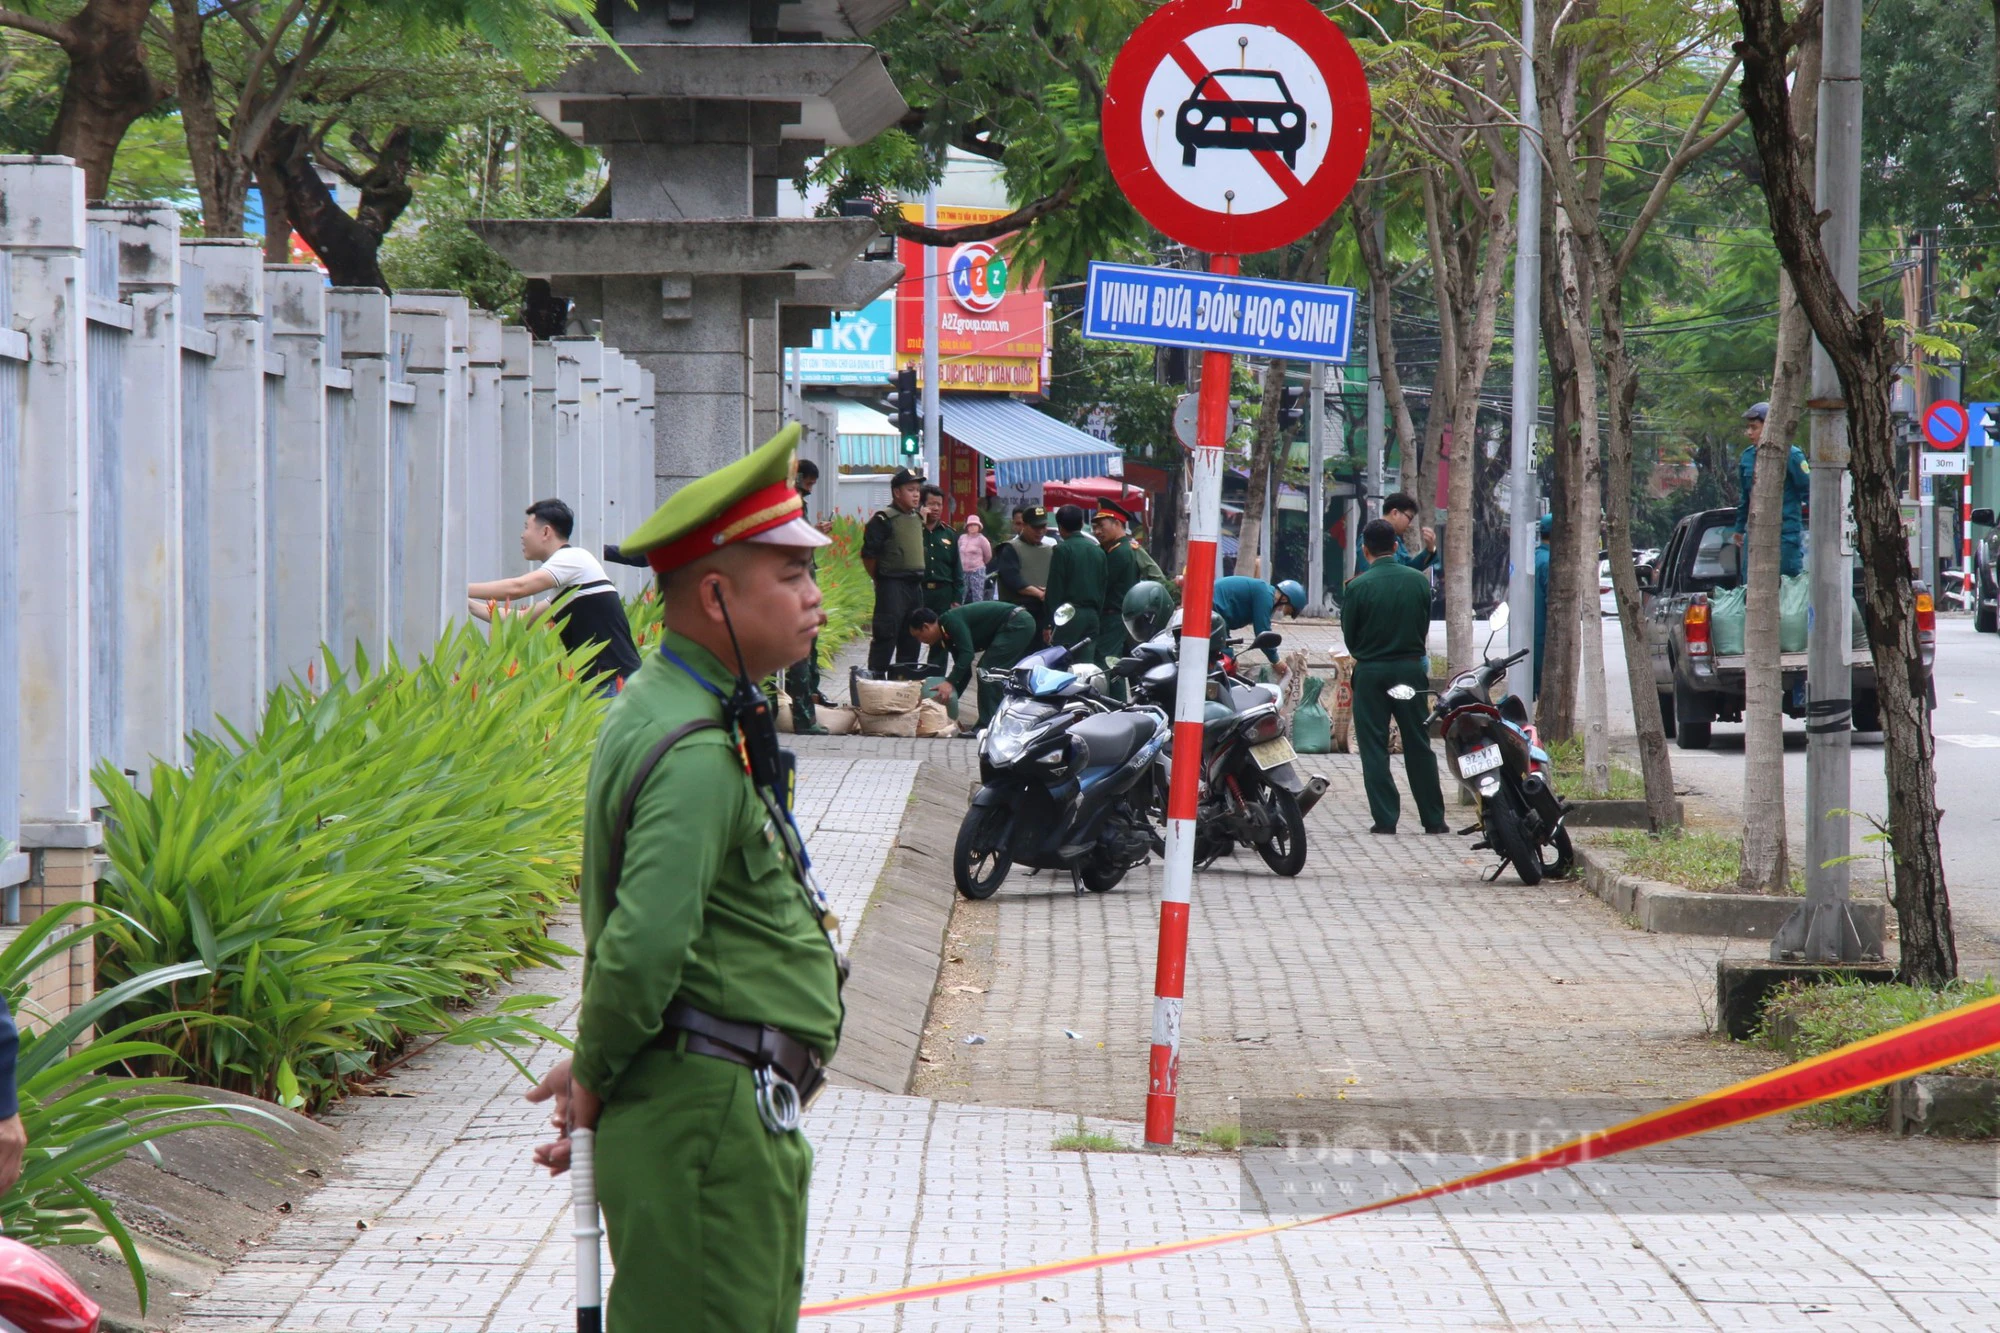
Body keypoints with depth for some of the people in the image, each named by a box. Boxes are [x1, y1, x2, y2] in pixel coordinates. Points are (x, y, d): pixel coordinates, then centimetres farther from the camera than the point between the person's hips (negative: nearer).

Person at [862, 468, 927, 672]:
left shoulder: (918, 519, 14)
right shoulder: (884, 520, -11)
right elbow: (868, 555, -11)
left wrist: (919, 578, 17)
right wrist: (881, 580, -3)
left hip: (915, 586, 8)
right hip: (892, 586, -8)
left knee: (911, 640, 12)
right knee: (885, 637, -10)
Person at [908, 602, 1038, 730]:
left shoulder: (951, 620, -12)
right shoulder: (949, 637, 16)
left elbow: (967, 654, -23)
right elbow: (964, 671, 21)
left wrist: (950, 683, -25)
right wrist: (950, 698, 21)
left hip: (1017, 623, -10)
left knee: (988, 671, -9)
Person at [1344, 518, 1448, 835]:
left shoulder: (1358, 587, -11)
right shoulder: (1419, 581, -2)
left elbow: (1349, 634, -2)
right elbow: (1425, 625, 8)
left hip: (1371, 671, -3)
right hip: (1411, 667, 3)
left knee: (1374, 747, 3)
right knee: (1419, 746, 10)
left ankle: (1385, 818, -2)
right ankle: (1433, 818, 12)